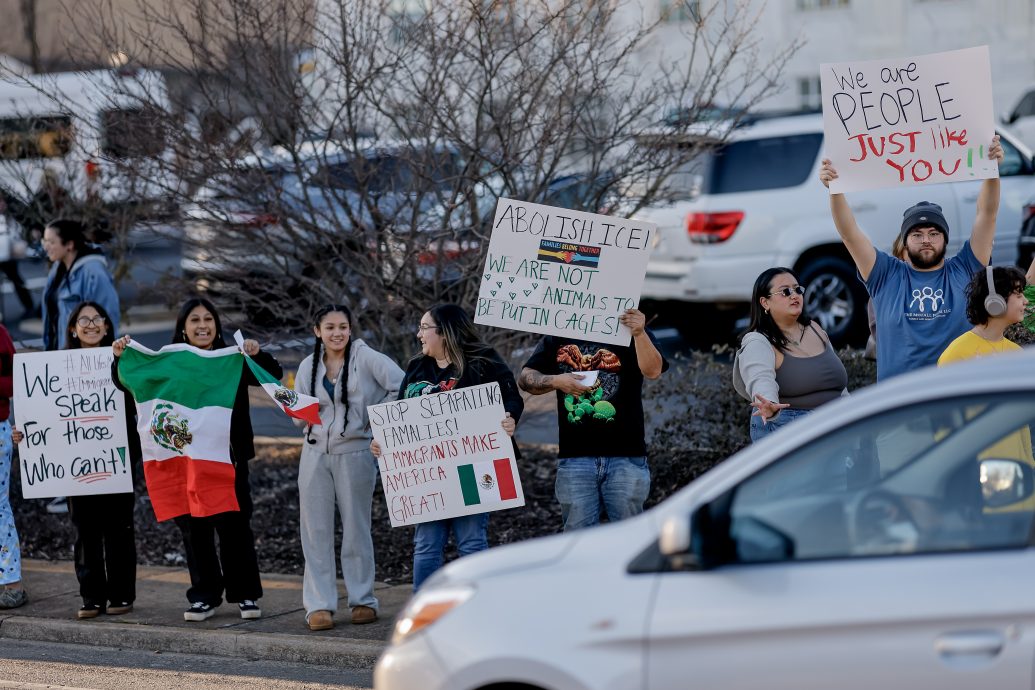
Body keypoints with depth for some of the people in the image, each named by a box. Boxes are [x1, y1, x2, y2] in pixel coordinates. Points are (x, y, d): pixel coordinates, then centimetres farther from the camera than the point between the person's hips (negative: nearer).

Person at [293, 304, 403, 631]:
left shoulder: (367, 358, -7)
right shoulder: (308, 366, 8)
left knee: (356, 528, 4)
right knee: (315, 530, 1)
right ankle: (319, 605, 4)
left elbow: (402, 388, -10)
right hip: (315, 453, 4)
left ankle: (363, 600, 15)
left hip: (355, 452, -4)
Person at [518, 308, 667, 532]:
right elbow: (525, 378, 13)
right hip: (575, 456, 2)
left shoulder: (630, 331, 3)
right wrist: (555, 381, -7)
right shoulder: (559, 336, 12)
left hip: (625, 456, -2)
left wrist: (639, 333, -30)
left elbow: (653, 370, -13)